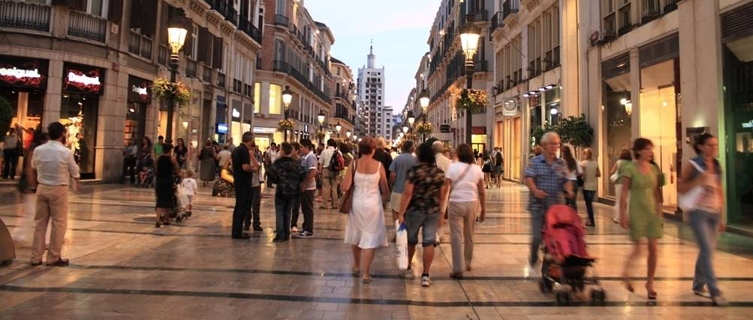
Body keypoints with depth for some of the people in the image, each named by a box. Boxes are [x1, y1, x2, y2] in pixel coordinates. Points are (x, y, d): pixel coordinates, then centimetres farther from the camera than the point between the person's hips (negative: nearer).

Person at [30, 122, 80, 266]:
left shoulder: (38, 150, -2)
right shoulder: (66, 152, -13)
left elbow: (34, 166, 17)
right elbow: (74, 172, -2)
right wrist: (76, 185, 17)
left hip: (42, 188, 5)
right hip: (59, 190, -4)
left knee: (40, 222, 13)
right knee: (59, 223, 5)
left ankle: (36, 257, 18)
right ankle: (54, 257, 10)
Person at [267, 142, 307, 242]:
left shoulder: (278, 163, -9)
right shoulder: (296, 163, 3)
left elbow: (271, 175, -19)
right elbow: (304, 175, -2)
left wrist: (277, 181, 0)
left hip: (281, 191, -4)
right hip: (293, 192, 4)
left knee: (279, 213, 1)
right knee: (287, 213, 14)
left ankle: (280, 236, -6)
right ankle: (286, 235, 16)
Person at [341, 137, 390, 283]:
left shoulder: (353, 164, -6)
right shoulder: (378, 165, -8)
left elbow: (345, 187, -9)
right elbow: (385, 189, -1)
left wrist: (341, 185, 13)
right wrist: (382, 197, 19)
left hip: (357, 203, 2)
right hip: (373, 204, -2)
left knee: (357, 234, 21)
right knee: (370, 237, 5)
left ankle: (356, 266, 38)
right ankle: (365, 273, 5)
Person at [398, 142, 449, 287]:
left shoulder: (415, 170, -12)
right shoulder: (440, 173, 1)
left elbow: (407, 193, -15)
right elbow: (442, 196, 8)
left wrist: (401, 213, -12)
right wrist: (439, 211, 20)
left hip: (415, 210, -2)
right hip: (433, 211, 2)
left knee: (411, 240, 16)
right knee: (429, 242, 4)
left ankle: (408, 268, 32)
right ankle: (426, 275, 4)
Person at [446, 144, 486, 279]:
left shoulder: (453, 167, -4)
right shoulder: (477, 169, 4)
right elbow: (482, 192, 6)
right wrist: (483, 209, 13)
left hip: (456, 203, -3)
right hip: (472, 203, 4)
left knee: (457, 236, 3)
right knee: (469, 235, 20)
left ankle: (458, 270, 3)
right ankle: (468, 263, 38)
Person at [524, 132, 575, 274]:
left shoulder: (562, 164, 9)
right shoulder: (535, 161, -2)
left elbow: (567, 180, 8)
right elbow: (529, 178, -11)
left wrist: (569, 190, -13)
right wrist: (535, 190, -28)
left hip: (555, 205, 3)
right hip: (538, 205, -3)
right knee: (537, 236, -4)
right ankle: (533, 262, 19)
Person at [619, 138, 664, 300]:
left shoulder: (654, 169, 6)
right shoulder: (630, 168, -9)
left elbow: (656, 191, 12)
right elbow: (624, 193, -9)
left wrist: (659, 210, 9)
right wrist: (623, 214, -11)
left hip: (652, 212, 5)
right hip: (637, 212, -5)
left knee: (653, 248, 2)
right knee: (637, 249, -1)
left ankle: (650, 283, 17)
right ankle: (626, 272, 28)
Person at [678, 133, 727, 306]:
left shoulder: (717, 166, 11)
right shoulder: (692, 165, -5)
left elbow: (720, 192, 14)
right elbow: (680, 188, -6)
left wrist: (722, 216, 13)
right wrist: (699, 180, -20)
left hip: (715, 213, 6)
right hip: (699, 212, -5)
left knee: (706, 250, 10)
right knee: (707, 250, -10)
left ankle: (698, 285, 24)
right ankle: (715, 291, -5)